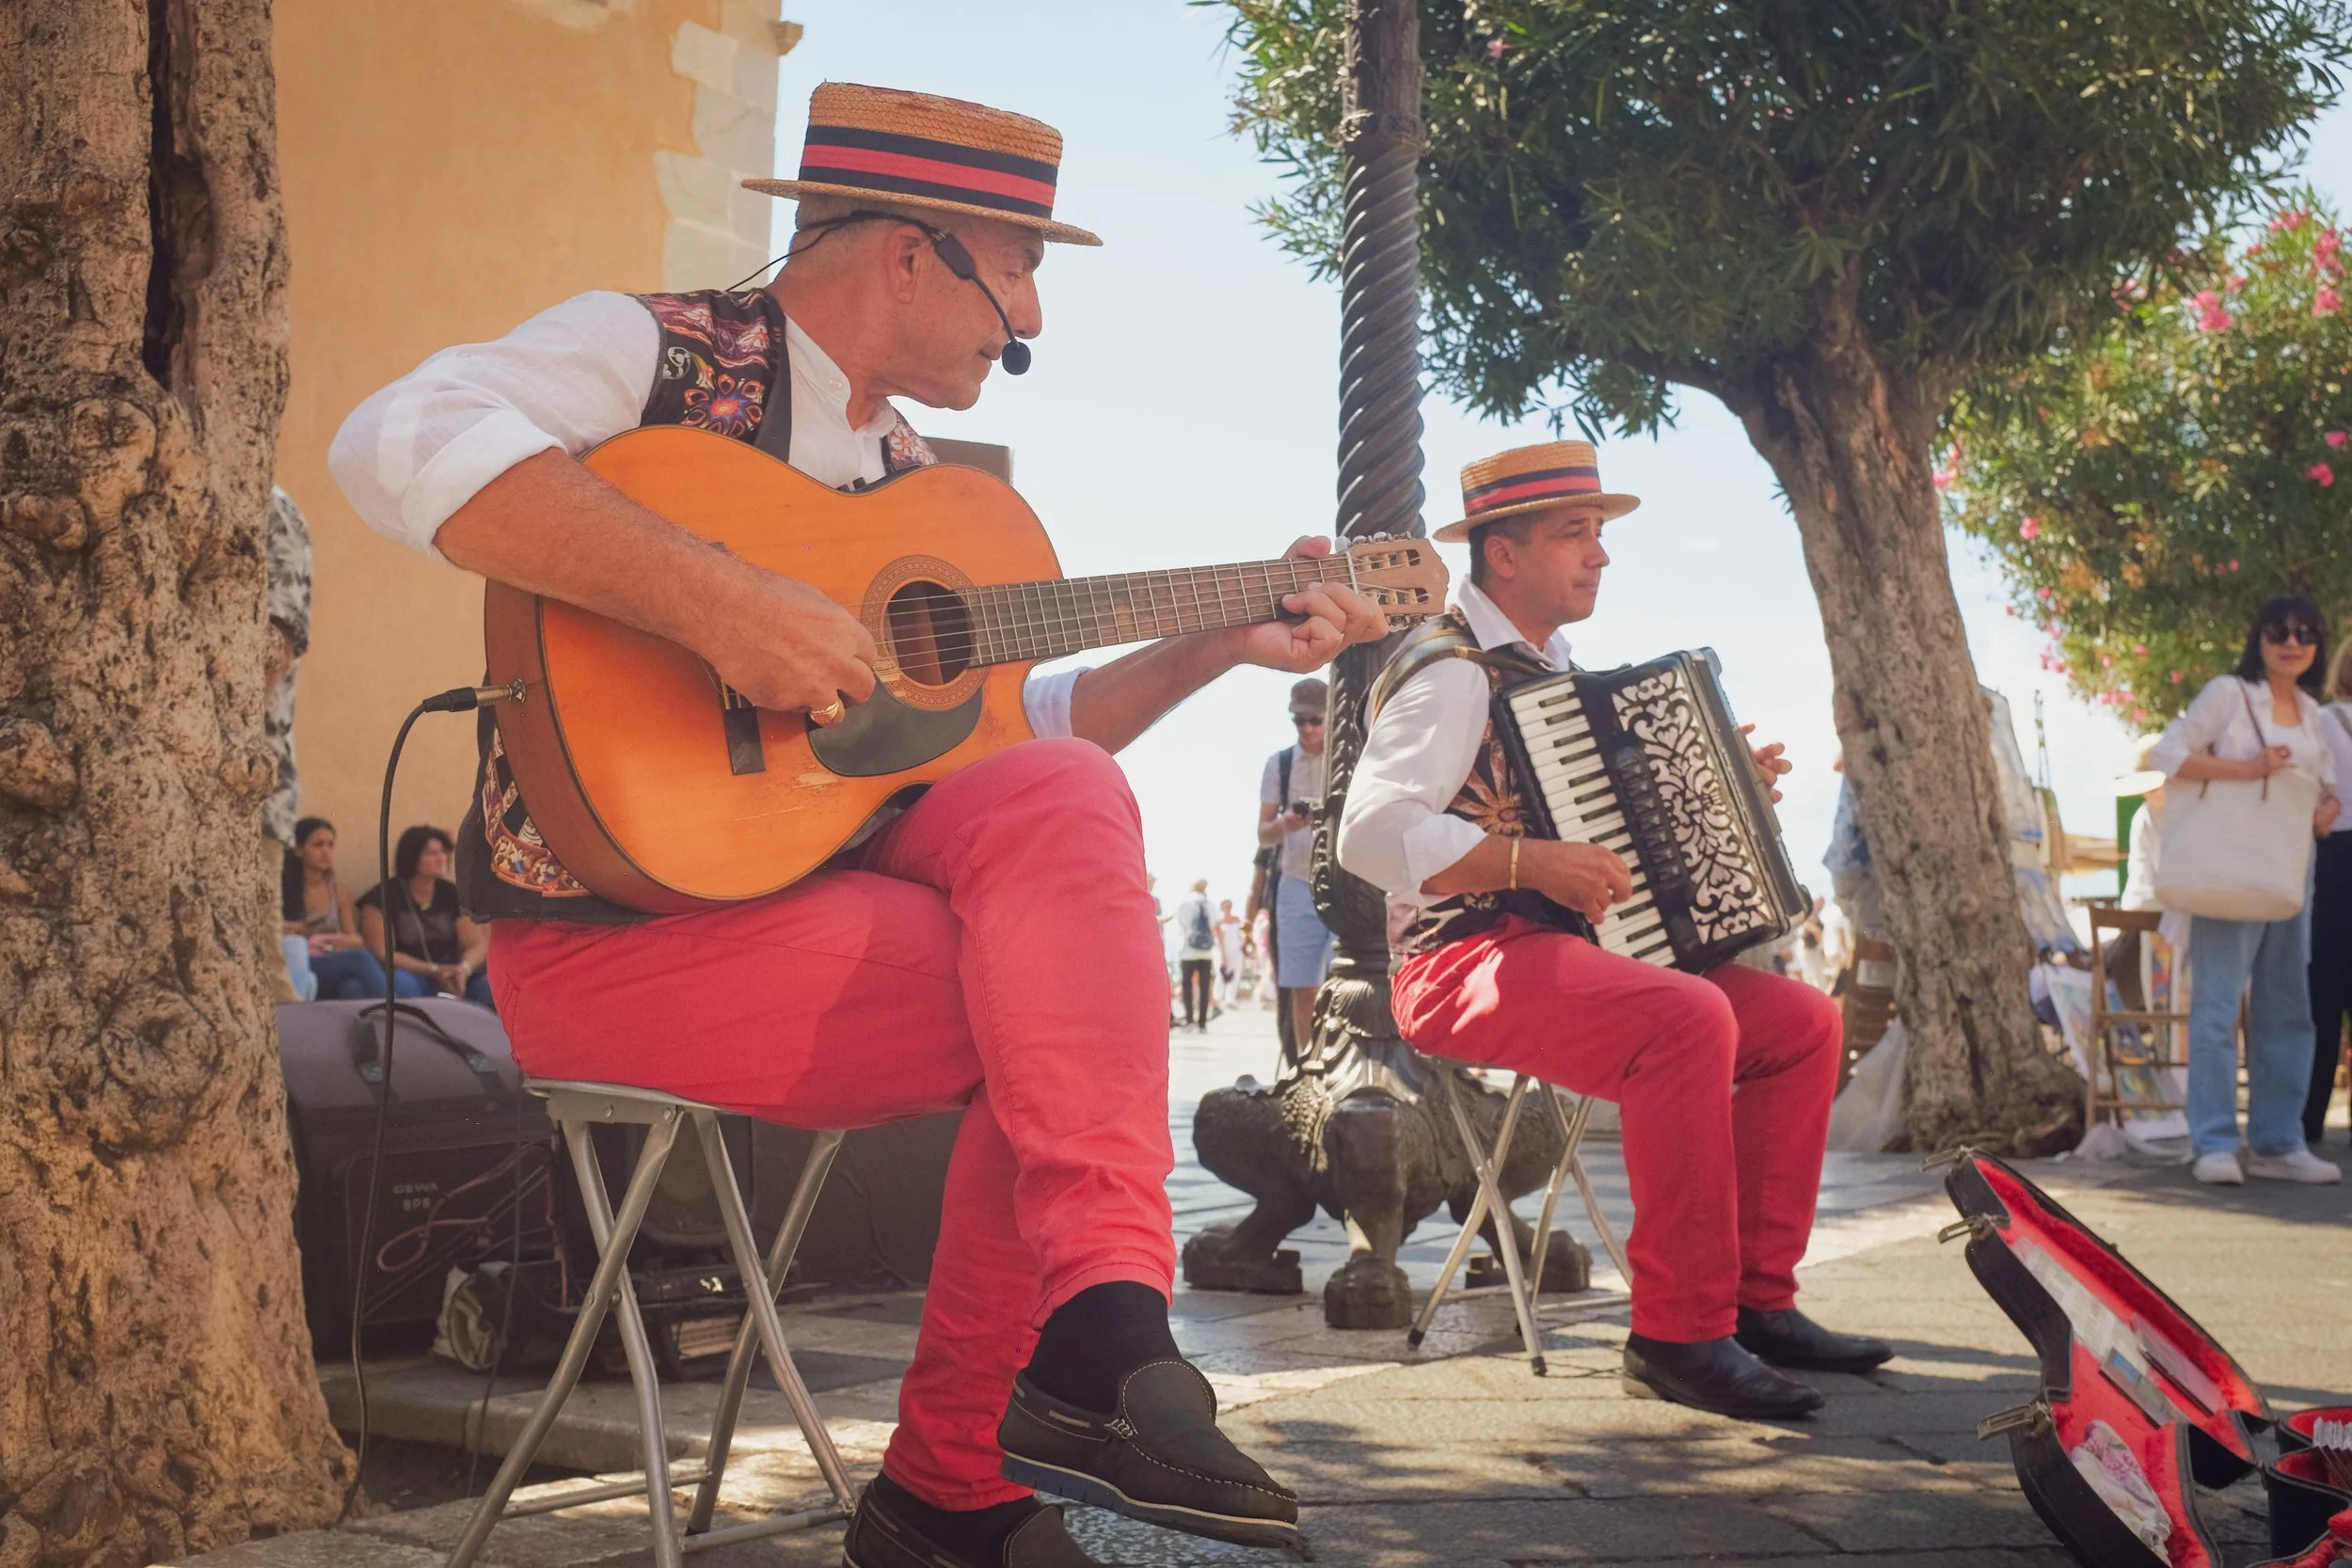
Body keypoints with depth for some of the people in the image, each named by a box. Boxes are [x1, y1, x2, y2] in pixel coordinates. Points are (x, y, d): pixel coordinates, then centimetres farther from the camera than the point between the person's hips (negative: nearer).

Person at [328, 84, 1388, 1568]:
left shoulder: (910, 470, 17)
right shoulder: (659, 351, -6)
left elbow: (1014, 729, 23)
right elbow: (402, 443, -27)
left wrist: (1224, 643, 16)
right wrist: (721, 602, -33)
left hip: (825, 870, 7)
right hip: (607, 926, -7)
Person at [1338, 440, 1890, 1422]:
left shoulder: (1549, 670, 19)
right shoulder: (1451, 672, -11)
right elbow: (1371, 833, -25)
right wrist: (1529, 861, -32)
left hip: (1564, 951, 10)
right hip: (1469, 964, -10)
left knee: (1802, 1021, 1)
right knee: (1688, 1022, -33)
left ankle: (1759, 1298, 3)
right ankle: (1679, 1335, -25)